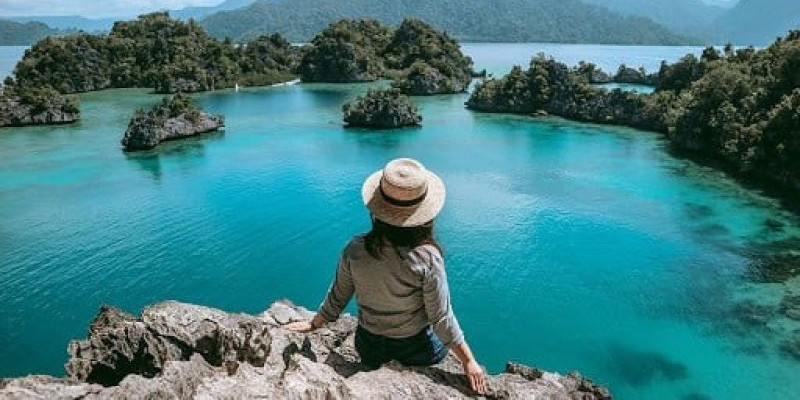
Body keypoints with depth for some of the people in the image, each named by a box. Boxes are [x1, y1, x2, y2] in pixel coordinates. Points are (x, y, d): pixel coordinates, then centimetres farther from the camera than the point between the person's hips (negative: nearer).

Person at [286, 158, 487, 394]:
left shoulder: (354, 250, -21)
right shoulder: (426, 259, -30)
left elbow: (337, 298, -5)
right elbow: (442, 319, -22)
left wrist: (314, 324, 15)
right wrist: (468, 361, -8)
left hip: (369, 345, 3)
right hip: (416, 348, -3)